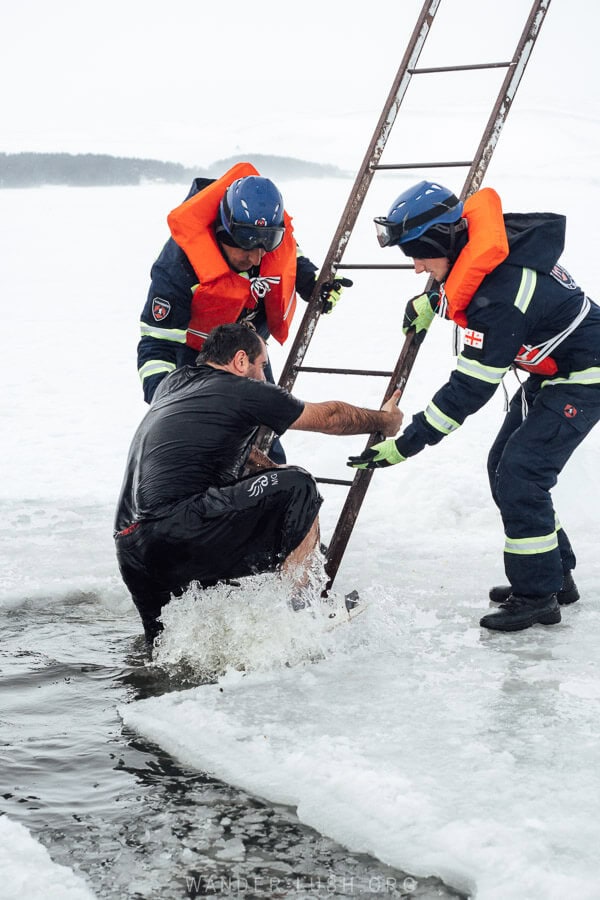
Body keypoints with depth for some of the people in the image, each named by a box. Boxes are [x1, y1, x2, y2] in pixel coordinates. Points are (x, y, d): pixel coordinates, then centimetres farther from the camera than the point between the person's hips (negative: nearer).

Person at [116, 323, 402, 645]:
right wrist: (384, 419, 35)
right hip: (176, 531, -8)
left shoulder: (172, 383, 24)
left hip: (130, 552, 8)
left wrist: (270, 467, 52)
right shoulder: (245, 392, 4)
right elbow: (329, 417, 18)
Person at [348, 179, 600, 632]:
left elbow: (471, 387, -30)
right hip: (552, 369, 10)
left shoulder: (498, 298, -34)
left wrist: (408, 443, -27)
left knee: (519, 476, -15)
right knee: (504, 467, 10)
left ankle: (537, 596, -3)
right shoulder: (485, 242, -8)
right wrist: (433, 302, 14)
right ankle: (556, 574, 21)